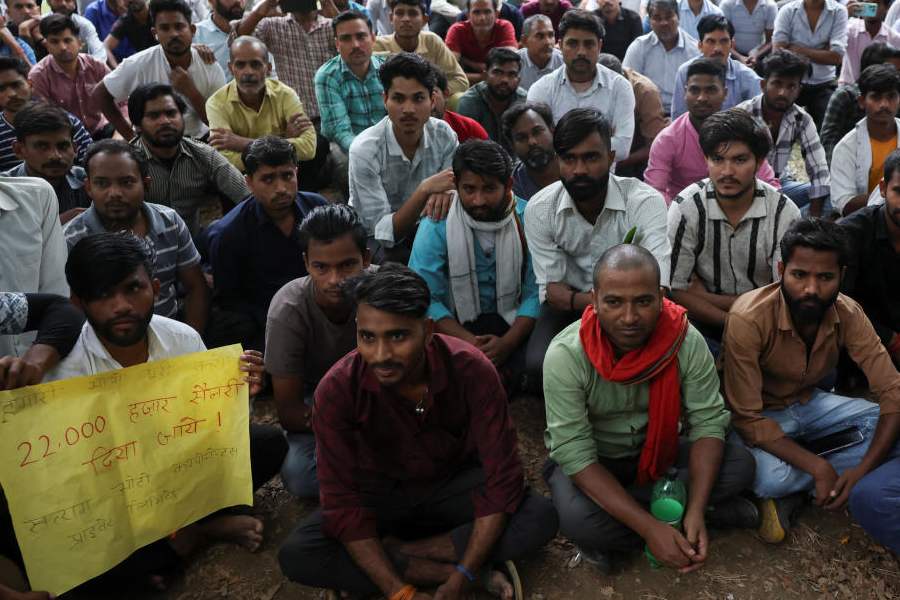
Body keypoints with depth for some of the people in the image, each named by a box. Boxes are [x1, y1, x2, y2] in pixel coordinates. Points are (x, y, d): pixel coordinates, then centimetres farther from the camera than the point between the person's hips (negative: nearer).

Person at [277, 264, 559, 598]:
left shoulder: (472, 370, -27)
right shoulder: (337, 390, -27)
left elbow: (501, 478, -23)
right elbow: (342, 502, -24)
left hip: (454, 485, 0)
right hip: (381, 493, 1)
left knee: (541, 517, -26)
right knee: (297, 554, -26)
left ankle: (392, 553, -18)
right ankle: (479, 571, -22)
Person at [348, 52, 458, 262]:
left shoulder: (443, 135, -10)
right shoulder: (364, 150, -23)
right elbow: (384, 231, -25)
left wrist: (445, 194, -32)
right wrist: (425, 190, -38)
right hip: (374, 237, -4)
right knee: (400, 261, -36)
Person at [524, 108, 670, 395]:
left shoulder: (646, 201, -18)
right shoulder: (539, 209, -10)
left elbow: (657, 288, -27)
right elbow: (552, 288, -10)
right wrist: (590, 301, -34)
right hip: (570, 304, 1)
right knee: (539, 366, -27)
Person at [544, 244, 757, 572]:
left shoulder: (686, 340, -21)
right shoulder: (565, 354, -30)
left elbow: (708, 421, -15)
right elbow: (576, 454, -29)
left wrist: (696, 511, -28)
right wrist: (649, 528, -34)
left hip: (655, 451, 3)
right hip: (589, 461, -2)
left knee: (740, 465, -19)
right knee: (577, 519, -34)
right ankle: (694, 514, -12)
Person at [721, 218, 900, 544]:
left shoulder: (848, 315, -17)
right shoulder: (748, 319, -31)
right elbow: (747, 418, -27)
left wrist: (862, 470, -28)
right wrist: (818, 467, -32)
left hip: (809, 403, 6)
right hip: (760, 417, -5)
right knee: (769, 476, -35)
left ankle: (791, 491, -11)